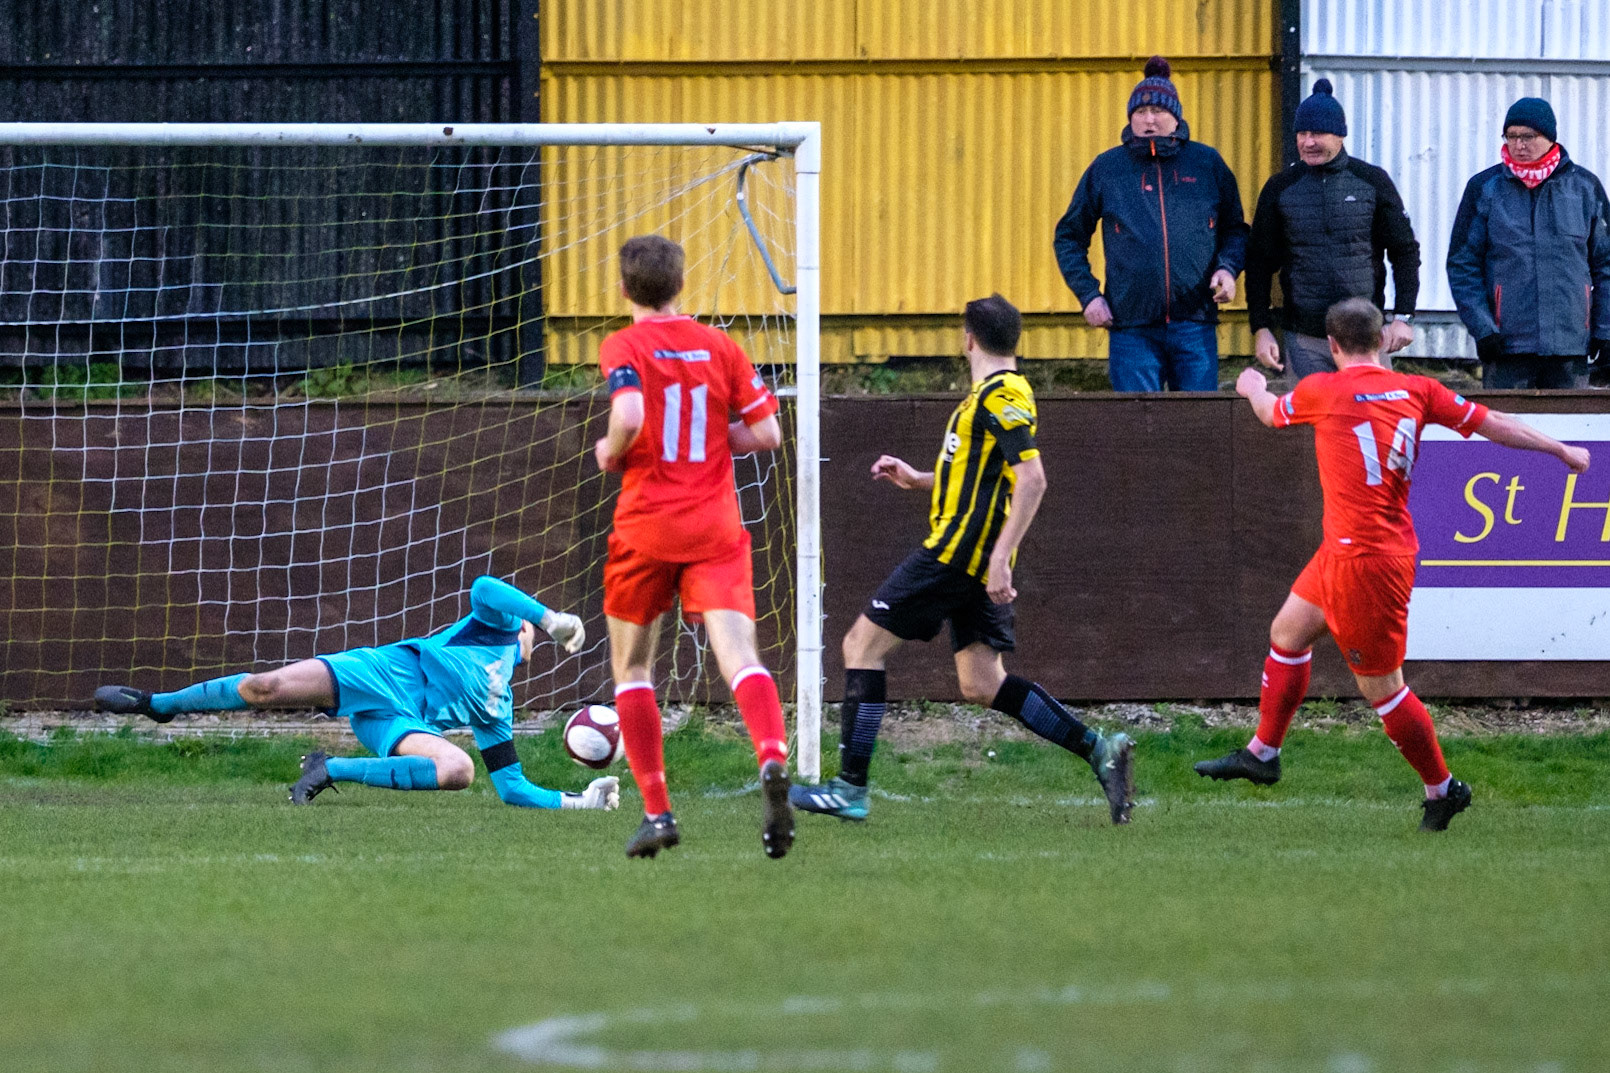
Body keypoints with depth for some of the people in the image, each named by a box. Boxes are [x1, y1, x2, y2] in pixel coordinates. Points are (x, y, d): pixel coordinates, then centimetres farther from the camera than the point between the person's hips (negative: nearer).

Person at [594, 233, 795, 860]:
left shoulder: (623, 348, -4)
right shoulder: (720, 346, 8)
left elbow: (629, 416, -22)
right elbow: (766, 433, 7)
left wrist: (611, 452, -2)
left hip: (647, 526, -2)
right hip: (716, 526, 2)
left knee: (631, 667, 15)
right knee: (738, 655, -12)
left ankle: (657, 812, 11)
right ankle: (773, 761, -42)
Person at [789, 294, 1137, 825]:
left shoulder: (1002, 395, -13)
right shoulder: (993, 393, 18)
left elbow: (1031, 479, -22)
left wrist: (1000, 558, -27)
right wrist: (918, 479, 27)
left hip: (958, 551, -10)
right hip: (975, 560, 10)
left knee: (863, 643, -4)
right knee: (982, 683, 8)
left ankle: (850, 787, -5)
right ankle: (1100, 751, 1)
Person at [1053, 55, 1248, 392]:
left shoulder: (1208, 164, 7)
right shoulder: (1106, 169, 7)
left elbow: (1235, 230, 18)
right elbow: (1069, 237, 16)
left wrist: (1228, 267, -3)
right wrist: (1088, 294, 4)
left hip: (1194, 326, 0)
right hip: (1132, 330, 0)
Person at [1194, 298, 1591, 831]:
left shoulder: (1322, 391, -12)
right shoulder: (1415, 390, 1)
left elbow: (1272, 413, 10)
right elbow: (1493, 423, 0)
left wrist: (1253, 386, 34)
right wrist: (1563, 451, 10)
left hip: (1366, 561, -8)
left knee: (1381, 688, 1)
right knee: (1287, 632, 22)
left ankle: (1442, 790, 11)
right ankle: (1261, 754, 33)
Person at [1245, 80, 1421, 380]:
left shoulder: (1373, 182, 4)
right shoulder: (1280, 188, 7)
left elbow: (1405, 252, 8)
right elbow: (1259, 263, 10)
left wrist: (1403, 317, -2)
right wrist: (1261, 329, 2)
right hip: (1305, 341, 1)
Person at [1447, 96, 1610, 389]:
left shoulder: (1585, 187, 9)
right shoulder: (1484, 188, 5)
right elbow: (1462, 264, 5)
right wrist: (1481, 328, -6)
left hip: (1571, 345, 1)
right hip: (1508, 346, -1)